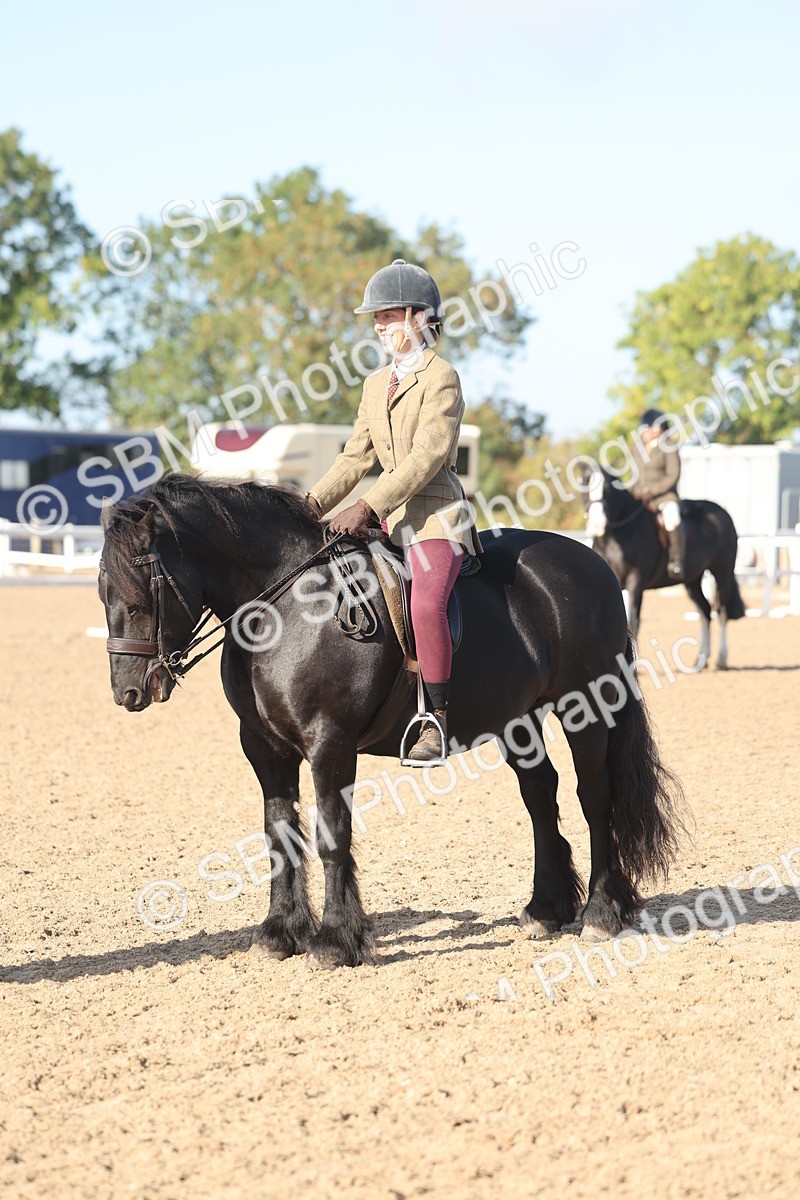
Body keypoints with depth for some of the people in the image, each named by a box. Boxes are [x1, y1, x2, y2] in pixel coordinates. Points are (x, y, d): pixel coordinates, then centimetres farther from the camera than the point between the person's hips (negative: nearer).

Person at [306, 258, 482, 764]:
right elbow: (356, 457, 18)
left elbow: (426, 457, -17)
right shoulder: (376, 385, 18)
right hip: (389, 517, 9)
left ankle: (438, 721, -22)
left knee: (426, 604, -31)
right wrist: (314, 505, 2)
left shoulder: (441, 378, -7)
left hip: (436, 513, -9)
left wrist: (367, 507, -24)